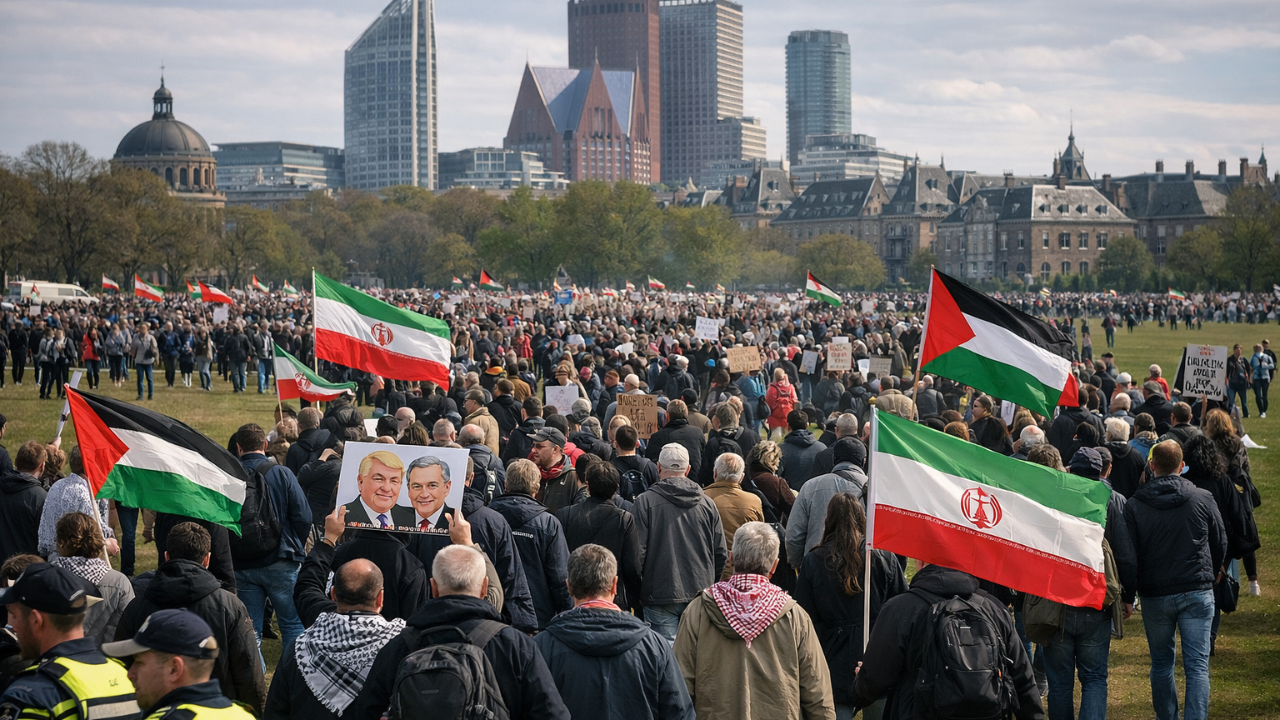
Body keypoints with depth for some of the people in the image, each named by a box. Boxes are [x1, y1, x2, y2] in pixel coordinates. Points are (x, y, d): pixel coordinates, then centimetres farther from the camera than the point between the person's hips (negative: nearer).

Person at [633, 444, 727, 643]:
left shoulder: (645, 501, -7)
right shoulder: (707, 504, 4)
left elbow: (638, 551, -8)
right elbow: (721, 554, 8)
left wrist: (636, 589, 7)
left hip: (661, 595, -4)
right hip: (700, 592, 4)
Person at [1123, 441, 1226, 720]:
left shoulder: (1134, 506, -6)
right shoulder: (1202, 499, -3)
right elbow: (1220, 544, 9)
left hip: (1154, 595, 0)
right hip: (1197, 592, 0)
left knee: (1161, 663, 15)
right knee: (1197, 665, -1)